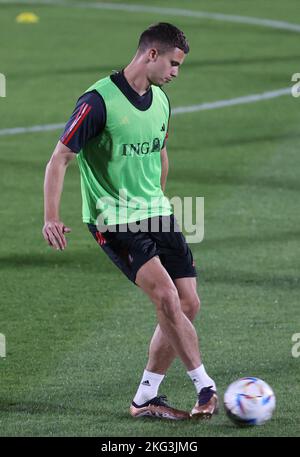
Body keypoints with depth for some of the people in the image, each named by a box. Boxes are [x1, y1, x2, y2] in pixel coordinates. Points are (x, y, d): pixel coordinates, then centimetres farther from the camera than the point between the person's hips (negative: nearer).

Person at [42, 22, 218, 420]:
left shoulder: (161, 101, 8)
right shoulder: (99, 100, -15)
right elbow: (60, 158, -14)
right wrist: (51, 218, -21)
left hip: (156, 213, 8)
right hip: (114, 220, -8)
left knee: (188, 304, 1)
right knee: (167, 297, -22)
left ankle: (146, 399, 11)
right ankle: (206, 388, -15)